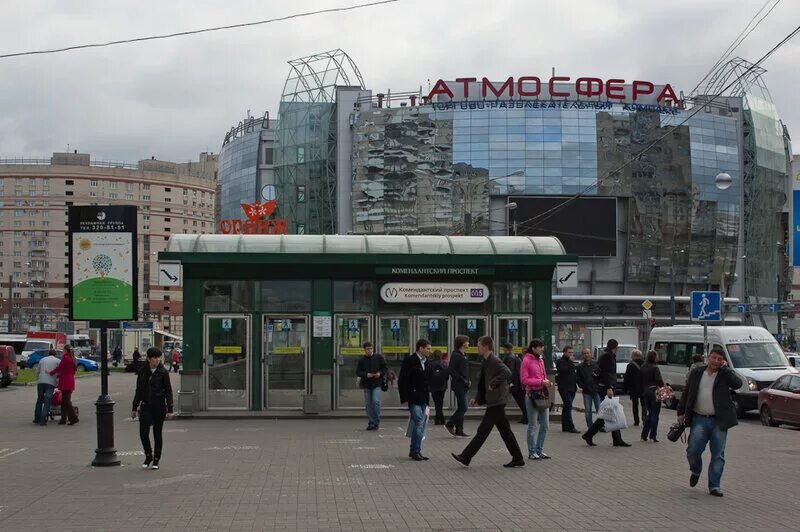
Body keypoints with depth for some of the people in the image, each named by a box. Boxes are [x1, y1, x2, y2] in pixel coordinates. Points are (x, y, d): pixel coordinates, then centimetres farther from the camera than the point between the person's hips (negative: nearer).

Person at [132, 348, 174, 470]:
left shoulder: (163, 372, -3)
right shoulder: (142, 372, 5)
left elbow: (168, 391, -2)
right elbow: (138, 390, 13)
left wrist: (169, 410, -8)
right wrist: (134, 408, 12)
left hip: (159, 407, -2)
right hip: (145, 406, 2)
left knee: (157, 433, 4)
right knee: (143, 432, -9)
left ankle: (156, 460, 16)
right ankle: (148, 456, 12)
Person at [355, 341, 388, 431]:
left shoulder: (379, 357, 3)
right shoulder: (361, 360, 5)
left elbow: (386, 369, 7)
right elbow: (358, 372, 3)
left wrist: (380, 373, -12)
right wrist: (366, 375, -14)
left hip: (377, 384, -2)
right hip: (367, 384, 2)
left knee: (375, 401, -16)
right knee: (368, 404, 4)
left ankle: (377, 422, -4)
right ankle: (371, 423, 13)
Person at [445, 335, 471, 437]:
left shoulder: (463, 355, 16)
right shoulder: (455, 355, -12)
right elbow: (450, 370, -20)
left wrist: (468, 380, 9)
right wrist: (462, 380, -19)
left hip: (464, 386, 9)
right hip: (459, 385, -9)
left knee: (461, 408, 10)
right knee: (463, 407, -10)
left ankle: (459, 430, 13)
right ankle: (450, 424, -1)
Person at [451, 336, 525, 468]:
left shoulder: (495, 361, -14)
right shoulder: (487, 362, 16)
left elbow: (507, 373, -31)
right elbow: (484, 384, 25)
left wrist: (493, 384, -25)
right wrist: (476, 398, 17)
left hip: (496, 402, -10)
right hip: (495, 402, 10)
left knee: (482, 431, -5)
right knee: (505, 431, 11)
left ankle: (465, 457, -2)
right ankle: (517, 458, 14)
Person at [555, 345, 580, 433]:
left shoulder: (571, 362, 21)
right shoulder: (560, 361, -5)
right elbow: (564, 370, -23)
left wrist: (575, 386, 16)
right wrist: (570, 361, -15)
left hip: (571, 389, 9)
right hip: (564, 388, -9)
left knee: (567, 407, 12)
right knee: (568, 407, -14)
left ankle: (565, 426, 16)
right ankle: (571, 426, -17)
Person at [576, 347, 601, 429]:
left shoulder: (596, 364, 6)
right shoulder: (580, 366, 7)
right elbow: (578, 379, 7)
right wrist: (582, 386, -4)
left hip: (597, 391, -1)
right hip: (586, 392, 1)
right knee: (587, 410, 2)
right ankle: (590, 427, 9)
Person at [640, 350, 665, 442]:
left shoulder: (643, 368, 6)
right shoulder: (655, 368, -13)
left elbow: (641, 380, 9)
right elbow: (659, 380, -18)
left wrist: (642, 392, 15)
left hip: (645, 392, 6)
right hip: (654, 391, -6)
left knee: (649, 413, 16)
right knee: (655, 414, 2)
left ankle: (644, 436, 13)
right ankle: (653, 436, -1)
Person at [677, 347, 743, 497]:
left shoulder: (725, 374, 3)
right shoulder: (696, 373, 9)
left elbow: (738, 383, -17)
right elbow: (686, 393, 14)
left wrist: (724, 368, -10)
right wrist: (681, 412, 9)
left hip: (718, 421, -1)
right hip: (699, 419, 1)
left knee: (718, 455, 2)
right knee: (693, 450, -6)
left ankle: (714, 486, 11)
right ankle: (696, 471, 24)